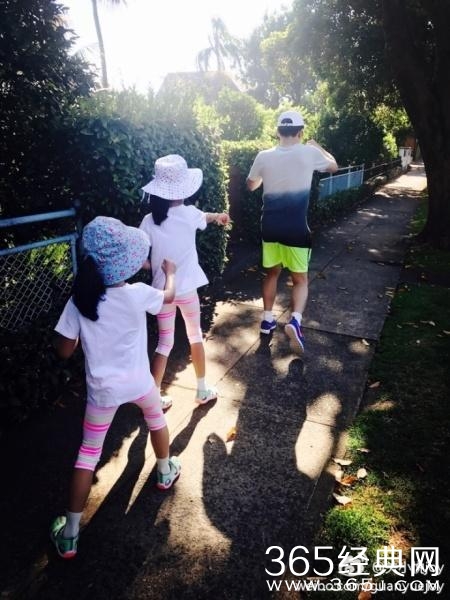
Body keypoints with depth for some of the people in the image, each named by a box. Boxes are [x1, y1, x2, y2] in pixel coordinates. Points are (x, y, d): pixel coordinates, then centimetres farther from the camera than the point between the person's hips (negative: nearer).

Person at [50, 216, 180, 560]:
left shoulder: (79, 302, -17)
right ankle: (165, 473, 52)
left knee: (88, 455, 13)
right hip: (138, 382, 0)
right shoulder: (138, 295, -18)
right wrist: (169, 271, 25)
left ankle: (70, 534, 21)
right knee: (156, 419, 31)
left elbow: (64, 351, -10)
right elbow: (169, 295, 5)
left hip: (102, 390, 0)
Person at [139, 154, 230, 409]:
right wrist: (218, 216, 37)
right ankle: (203, 390, 30)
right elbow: (206, 217, 14)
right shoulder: (189, 214, -10)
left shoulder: (149, 221, -8)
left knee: (164, 343, 14)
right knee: (195, 335, 18)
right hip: (187, 288, -1)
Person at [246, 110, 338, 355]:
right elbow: (333, 166, 16)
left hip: (270, 227, 3)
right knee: (300, 279, 7)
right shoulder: (309, 153, -6)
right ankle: (295, 320, -15)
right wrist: (317, 146, 30)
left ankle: (267, 319, 28)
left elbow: (251, 185, 16)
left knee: (272, 272, 20)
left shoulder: (264, 156, -1)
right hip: (296, 229, -3)